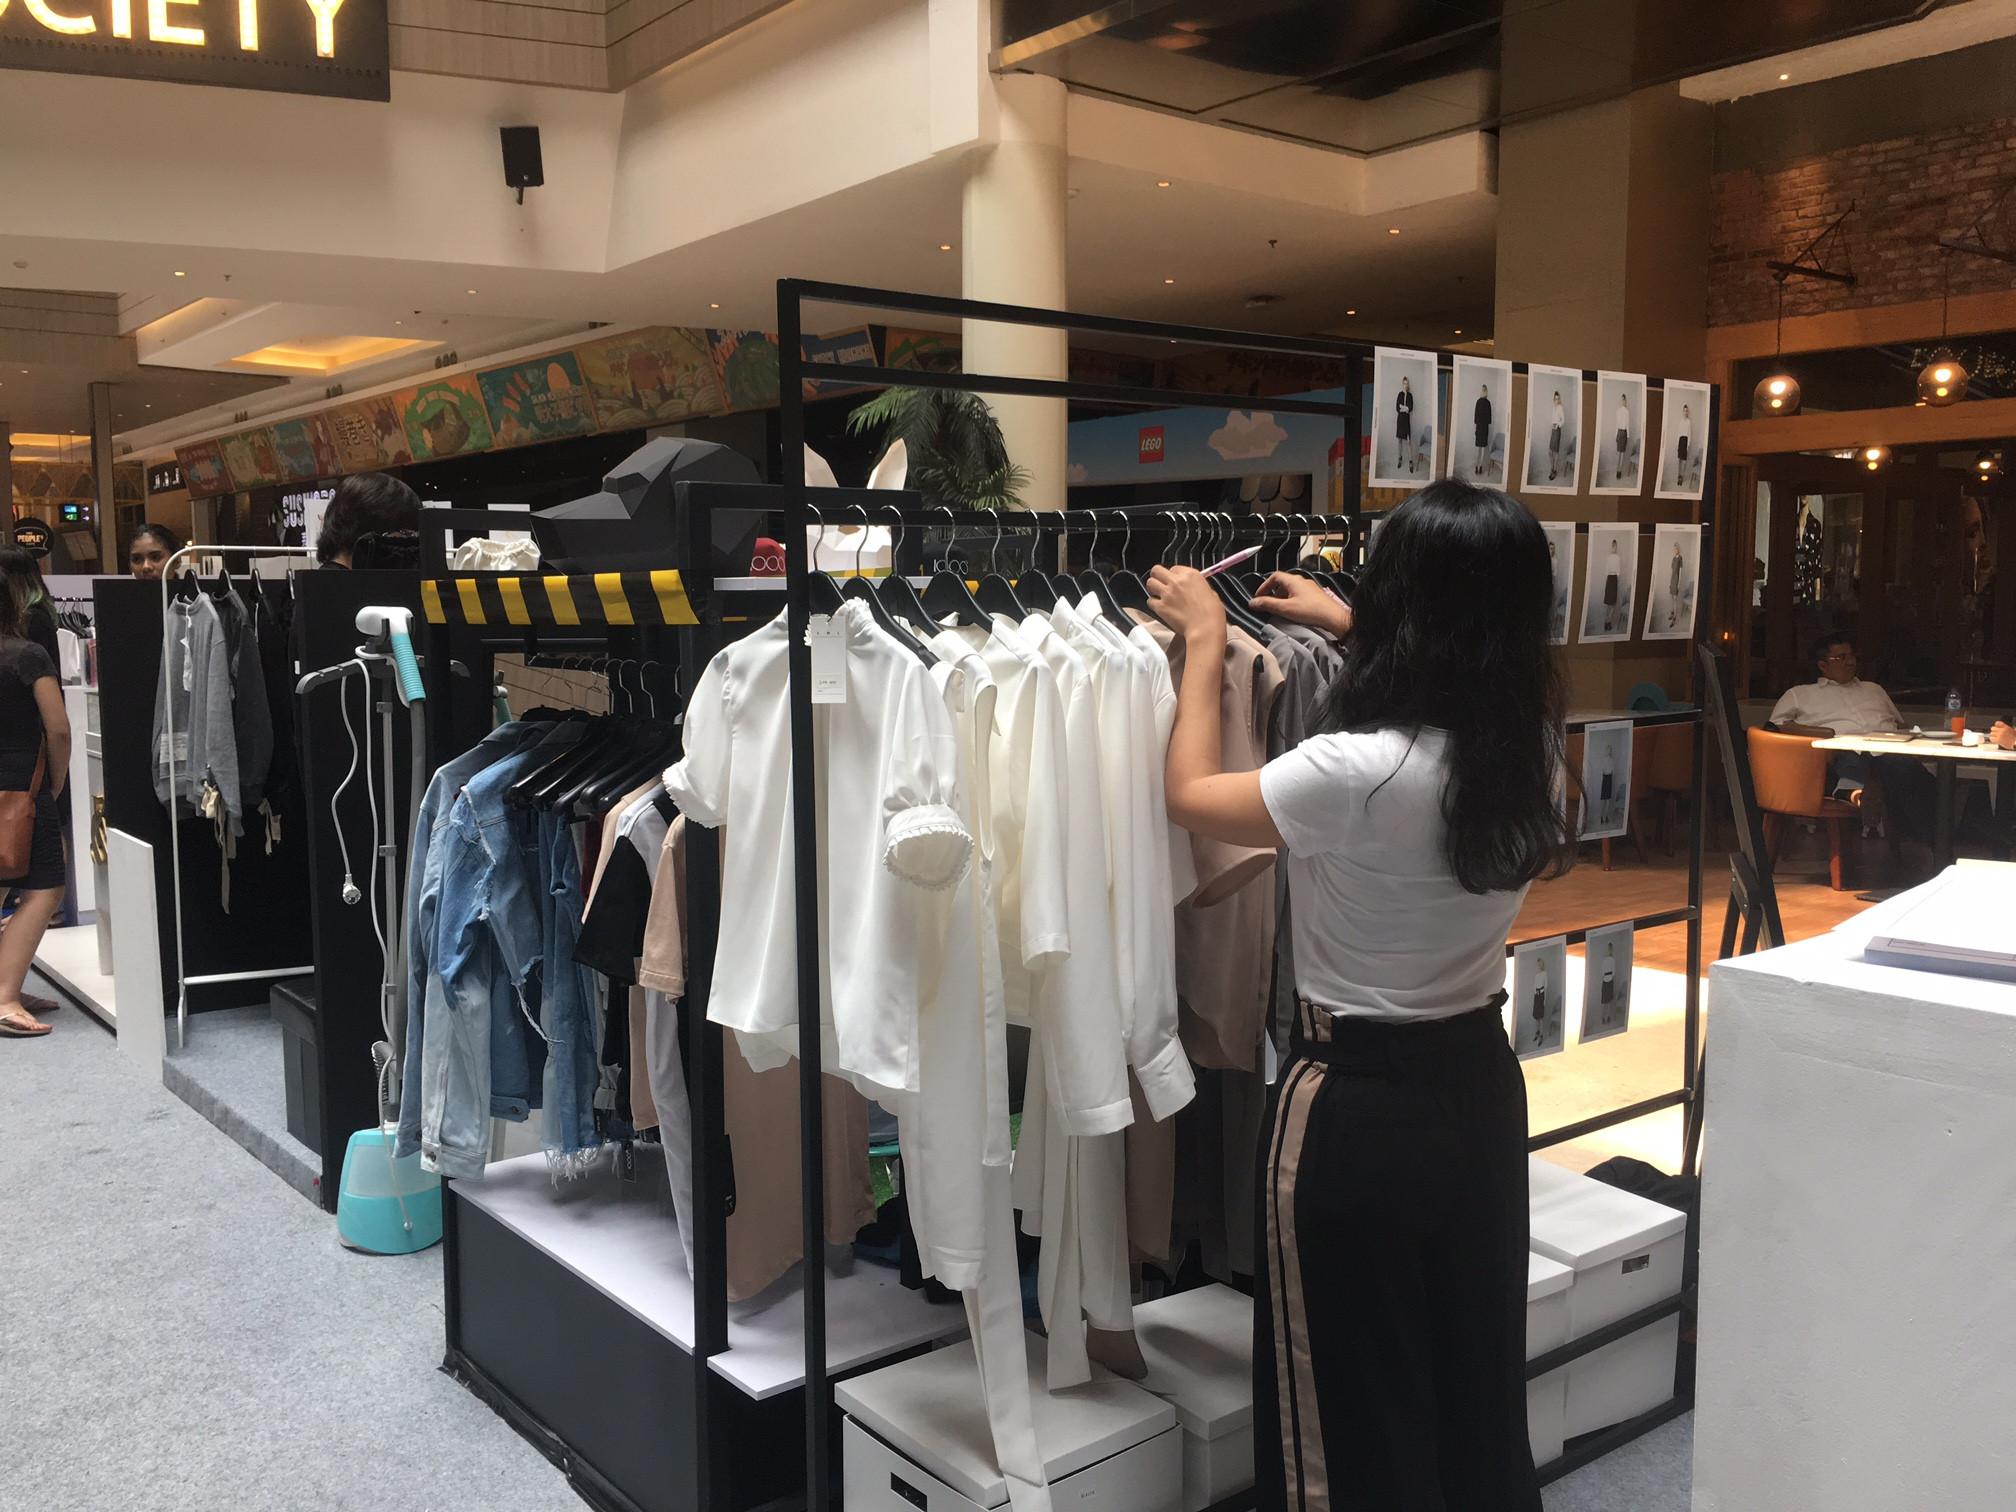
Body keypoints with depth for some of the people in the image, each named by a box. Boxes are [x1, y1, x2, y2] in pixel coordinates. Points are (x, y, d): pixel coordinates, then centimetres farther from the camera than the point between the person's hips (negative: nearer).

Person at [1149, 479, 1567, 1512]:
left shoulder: (1358, 771, -28)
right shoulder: (1529, 747, -6)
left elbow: (1190, 795, -9)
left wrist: (1205, 641, 2)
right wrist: (1347, 629, 29)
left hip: (1356, 1103, -7)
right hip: (1479, 1079, 7)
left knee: (1354, 1403, 11)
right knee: (1476, 1373, 23)